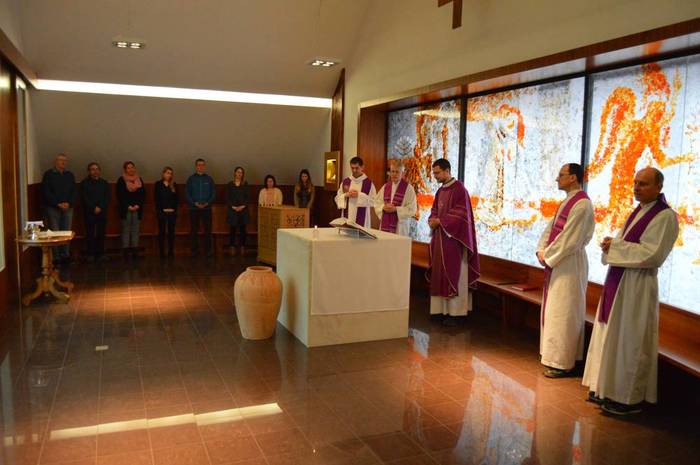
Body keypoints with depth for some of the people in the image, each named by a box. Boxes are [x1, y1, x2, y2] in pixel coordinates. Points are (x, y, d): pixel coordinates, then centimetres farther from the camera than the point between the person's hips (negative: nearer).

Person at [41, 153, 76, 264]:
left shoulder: (70, 175, 12)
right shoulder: (49, 174, 0)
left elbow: (73, 192, 10)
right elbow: (46, 192, -6)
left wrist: (68, 203, -7)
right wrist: (58, 204, -13)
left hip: (68, 208, 4)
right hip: (53, 208, -4)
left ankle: (65, 255, 11)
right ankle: (56, 257, 1)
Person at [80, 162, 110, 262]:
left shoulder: (104, 183, 12)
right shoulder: (84, 183, 5)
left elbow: (107, 198, 4)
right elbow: (85, 198, -4)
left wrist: (100, 208, -9)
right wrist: (94, 208, -12)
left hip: (102, 212, 2)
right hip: (89, 212, -2)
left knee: (101, 233, 1)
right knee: (90, 234, -3)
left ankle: (100, 253, 7)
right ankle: (90, 254, 2)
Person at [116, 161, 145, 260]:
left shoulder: (139, 180, 12)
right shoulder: (121, 180, 2)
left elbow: (143, 194, 8)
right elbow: (119, 196, -3)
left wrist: (138, 205, -5)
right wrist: (128, 206, -11)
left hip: (137, 209, 3)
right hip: (125, 210, -3)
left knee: (135, 230, 3)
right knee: (126, 231, -3)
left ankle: (135, 251, 6)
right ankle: (125, 251, -1)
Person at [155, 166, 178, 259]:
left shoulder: (174, 185, 10)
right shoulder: (158, 184, 3)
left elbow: (176, 199, 8)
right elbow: (156, 198, -1)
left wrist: (173, 209, -3)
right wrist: (161, 210, -8)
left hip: (172, 212, 2)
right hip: (162, 212, -2)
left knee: (171, 232, 3)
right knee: (162, 232, 1)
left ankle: (171, 252, 7)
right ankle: (162, 252, 4)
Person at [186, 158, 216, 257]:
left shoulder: (209, 179, 7)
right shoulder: (191, 179, 5)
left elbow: (213, 193, 5)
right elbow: (188, 194, 2)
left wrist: (207, 203, -11)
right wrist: (195, 203, -13)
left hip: (207, 208, 0)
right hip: (194, 208, 0)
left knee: (208, 230, 0)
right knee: (194, 230, 3)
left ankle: (208, 250, 7)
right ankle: (195, 250, 12)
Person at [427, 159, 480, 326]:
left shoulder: (459, 189, -11)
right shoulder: (440, 191, 14)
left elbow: (461, 213, -17)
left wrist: (439, 221, -15)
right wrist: (432, 220, -3)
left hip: (453, 238, -8)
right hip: (440, 237, 8)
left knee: (452, 274, -5)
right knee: (439, 273, 9)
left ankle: (454, 312, 1)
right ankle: (441, 308, 15)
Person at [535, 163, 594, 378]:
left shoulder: (582, 204, -17)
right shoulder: (567, 201, 14)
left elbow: (569, 240, -21)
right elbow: (551, 227, 14)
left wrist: (547, 255, -12)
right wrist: (542, 250, 0)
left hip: (569, 264, -10)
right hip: (556, 262, 10)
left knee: (562, 312, -3)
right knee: (552, 310, 15)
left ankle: (563, 363, 6)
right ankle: (555, 356, 25)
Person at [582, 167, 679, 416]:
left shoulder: (665, 216, -12)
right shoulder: (638, 211, 14)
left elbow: (652, 255, -20)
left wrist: (615, 246, -15)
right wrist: (611, 244, -2)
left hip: (637, 286, -9)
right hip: (618, 281, 9)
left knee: (629, 341, -1)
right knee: (611, 337, 13)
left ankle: (629, 398, 11)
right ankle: (609, 389, 23)